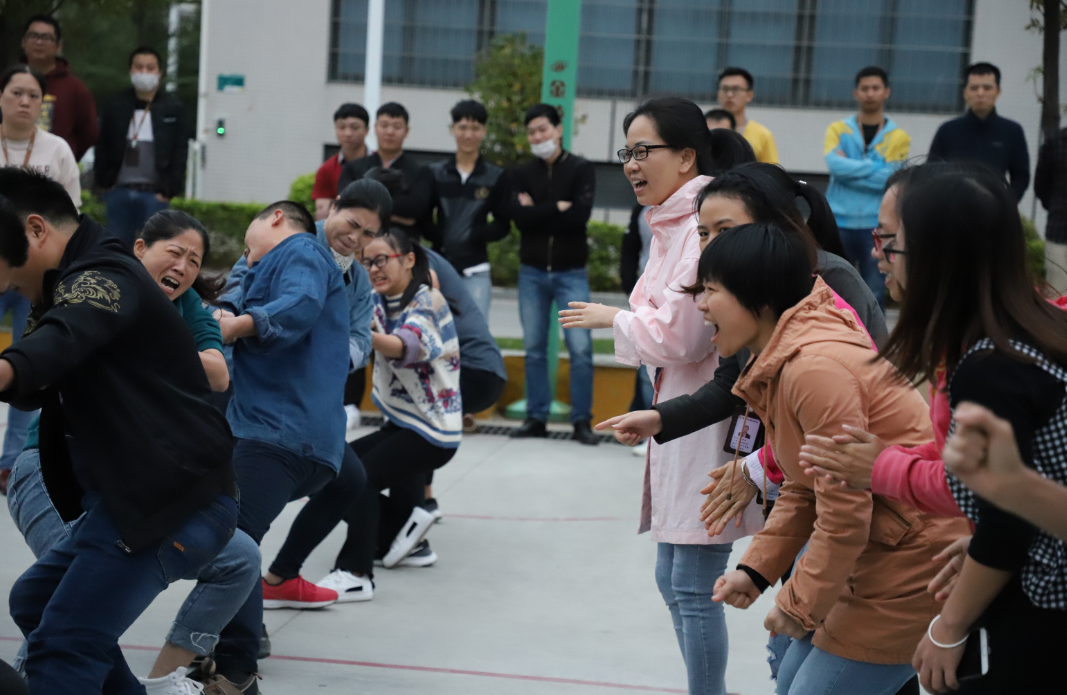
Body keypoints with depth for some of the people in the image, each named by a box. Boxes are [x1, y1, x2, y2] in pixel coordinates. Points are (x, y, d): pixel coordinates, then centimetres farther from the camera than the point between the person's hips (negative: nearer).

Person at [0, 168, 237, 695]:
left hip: (176, 501, -11)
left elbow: (66, 339, -36)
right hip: (134, 495, 11)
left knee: (62, 646, -20)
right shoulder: (82, 282, 21)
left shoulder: (102, 276, -12)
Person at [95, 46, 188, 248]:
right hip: (118, 191, 3)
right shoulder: (116, 106, 8)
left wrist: (169, 190, -7)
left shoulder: (173, 108, 2)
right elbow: (103, 148, 11)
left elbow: (179, 152, 0)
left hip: (154, 193, -2)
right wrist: (103, 182, 3)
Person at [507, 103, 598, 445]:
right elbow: (519, 216, -9)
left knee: (580, 347, -7)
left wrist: (538, 212, -11)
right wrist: (558, 208, -12)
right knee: (534, 348, 6)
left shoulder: (581, 170, 0)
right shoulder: (521, 174, 7)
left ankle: (582, 420, 1)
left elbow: (580, 215, -16)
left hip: (571, 272, -3)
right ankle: (536, 417, 14)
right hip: (532, 272, 3)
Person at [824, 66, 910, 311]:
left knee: (875, 296, 3)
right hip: (839, 223, 1)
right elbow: (835, 163, -11)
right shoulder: (838, 130, 8)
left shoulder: (898, 137, 5)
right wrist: (875, 167, -9)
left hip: (877, 226, -1)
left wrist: (849, 169, -7)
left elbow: (892, 180, -9)